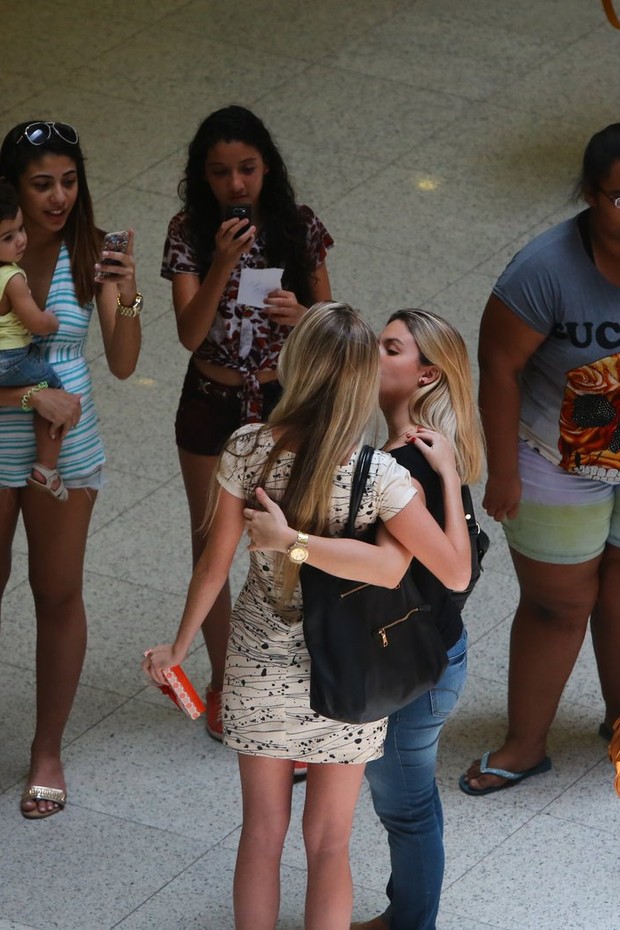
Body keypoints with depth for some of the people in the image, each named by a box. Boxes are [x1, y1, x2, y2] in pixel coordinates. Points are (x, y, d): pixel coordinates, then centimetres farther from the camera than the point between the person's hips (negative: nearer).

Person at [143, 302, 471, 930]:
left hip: (259, 672, 2)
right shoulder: (378, 476, -24)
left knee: (262, 833, 18)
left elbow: (214, 565, -7)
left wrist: (178, 648, 9)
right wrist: (449, 477, -8)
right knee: (328, 844, 14)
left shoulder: (248, 450, -17)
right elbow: (456, 573, -19)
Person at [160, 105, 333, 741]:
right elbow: (189, 333, -20)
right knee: (210, 549, 14)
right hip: (211, 406, 0)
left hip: (283, 401, 0)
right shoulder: (190, 233, -12)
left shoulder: (298, 227, -9)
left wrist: (300, 314, -24)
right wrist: (222, 264, -33)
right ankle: (223, 683, 32)